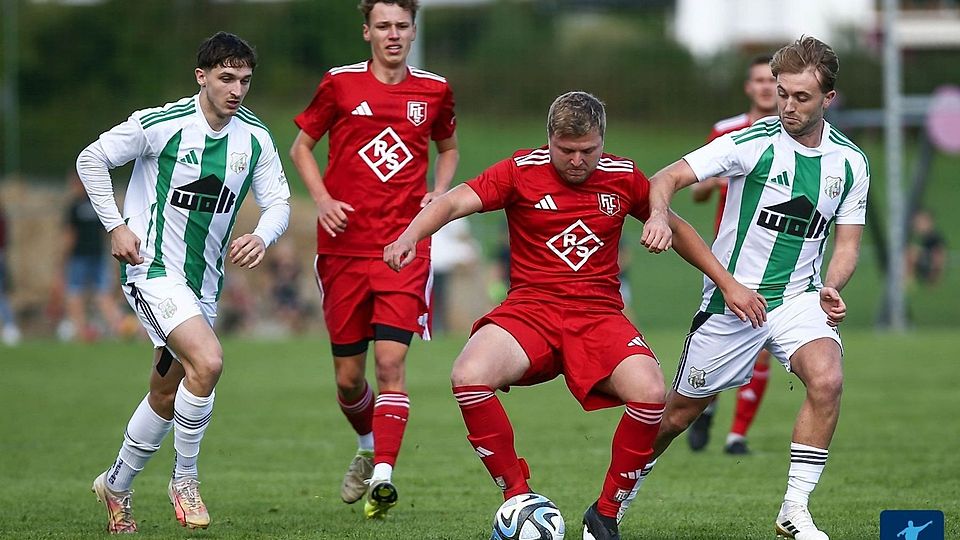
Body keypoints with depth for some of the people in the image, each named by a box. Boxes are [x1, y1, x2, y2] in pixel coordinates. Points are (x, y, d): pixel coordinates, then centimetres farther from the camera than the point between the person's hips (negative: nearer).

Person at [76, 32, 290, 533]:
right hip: (152, 268, -6)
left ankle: (116, 485, 37)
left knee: (166, 397, 15)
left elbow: (278, 202, 4)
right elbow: (91, 159, -4)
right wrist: (115, 226, -10)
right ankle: (184, 479, -8)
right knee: (207, 361, -26)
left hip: (204, 281, 6)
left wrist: (262, 237, -18)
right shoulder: (161, 123, -15)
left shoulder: (255, 138, -2)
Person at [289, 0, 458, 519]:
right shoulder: (340, 84, 1)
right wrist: (322, 198, -6)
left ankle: (382, 477, -21)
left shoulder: (433, 90, 6)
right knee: (348, 375, 6)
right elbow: (301, 147, 11)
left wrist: (438, 195, 5)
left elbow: (448, 149, 23)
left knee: (390, 360, -17)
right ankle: (368, 447, 35)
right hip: (343, 245, 1)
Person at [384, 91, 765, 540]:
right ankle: (517, 496, -11)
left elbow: (675, 229, 21)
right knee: (469, 378, -31)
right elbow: (453, 203, -11)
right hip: (529, 309, -1)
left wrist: (728, 284, 20)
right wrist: (409, 237, -31)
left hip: (599, 314, 1)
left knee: (650, 392, -29)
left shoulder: (623, 177, 6)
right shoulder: (522, 171, -1)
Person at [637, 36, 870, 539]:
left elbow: (847, 242, 7)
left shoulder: (850, 162, -1)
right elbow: (668, 177, -17)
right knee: (680, 410, 6)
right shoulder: (753, 142, -14)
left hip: (798, 298, 2)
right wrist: (659, 215, -40)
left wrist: (830, 289, -14)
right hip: (731, 295, -2)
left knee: (827, 380, -26)